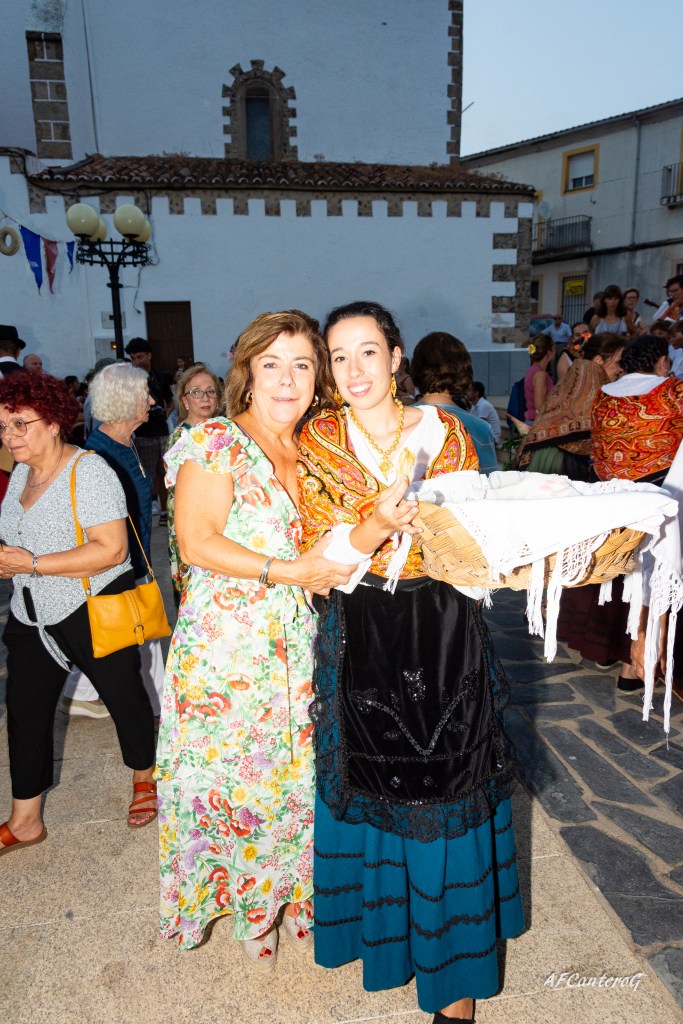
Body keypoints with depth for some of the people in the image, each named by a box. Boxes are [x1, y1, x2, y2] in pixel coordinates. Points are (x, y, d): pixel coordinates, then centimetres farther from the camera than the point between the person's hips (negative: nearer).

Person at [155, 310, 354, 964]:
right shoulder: (215, 444, -8)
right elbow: (196, 543, -15)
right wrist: (286, 570, -20)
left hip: (297, 645, 5)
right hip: (226, 647, -5)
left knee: (297, 774, 13)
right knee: (234, 776, 8)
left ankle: (292, 897, 38)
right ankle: (250, 909, 34)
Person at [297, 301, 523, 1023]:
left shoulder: (443, 431, 1)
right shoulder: (317, 442, -1)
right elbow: (318, 557, -7)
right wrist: (375, 527, -25)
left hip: (442, 631, 0)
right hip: (359, 634, 0)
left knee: (447, 787, 6)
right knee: (370, 782, 12)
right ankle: (380, 920, 40)